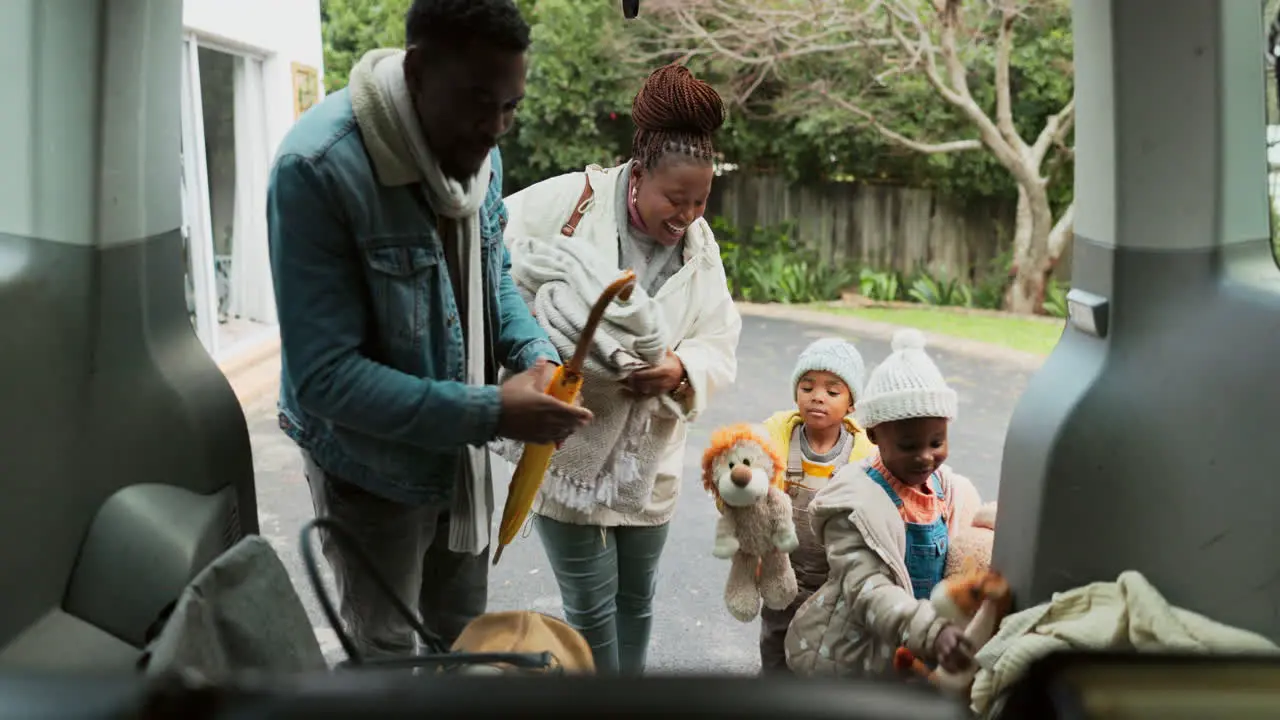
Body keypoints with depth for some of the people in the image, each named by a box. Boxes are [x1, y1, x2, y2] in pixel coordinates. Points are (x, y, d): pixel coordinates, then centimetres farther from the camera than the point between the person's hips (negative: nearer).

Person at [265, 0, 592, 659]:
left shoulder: (476, 148, -7)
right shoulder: (318, 168, -28)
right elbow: (323, 376, -28)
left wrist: (536, 356, -11)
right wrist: (491, 413, -33)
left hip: (458, 447, 6)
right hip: (372, 464, -6)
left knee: (465, 637, 24)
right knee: (383, 653, 15)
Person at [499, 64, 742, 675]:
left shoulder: (699, 245, 1)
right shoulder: (567, 202, -16)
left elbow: (721, 345, 0)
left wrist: (683, 368, -20)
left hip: (647, 456, 5)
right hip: (566, 446, -5)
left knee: (636, 598, 19)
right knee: (592, 606, 4)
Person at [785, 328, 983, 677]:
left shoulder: (953, 493, 0)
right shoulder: (856, 502, -21)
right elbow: (866, 590, -31)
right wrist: (931, 633, -44)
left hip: (916, 657, 6)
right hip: (846, 658, -6)